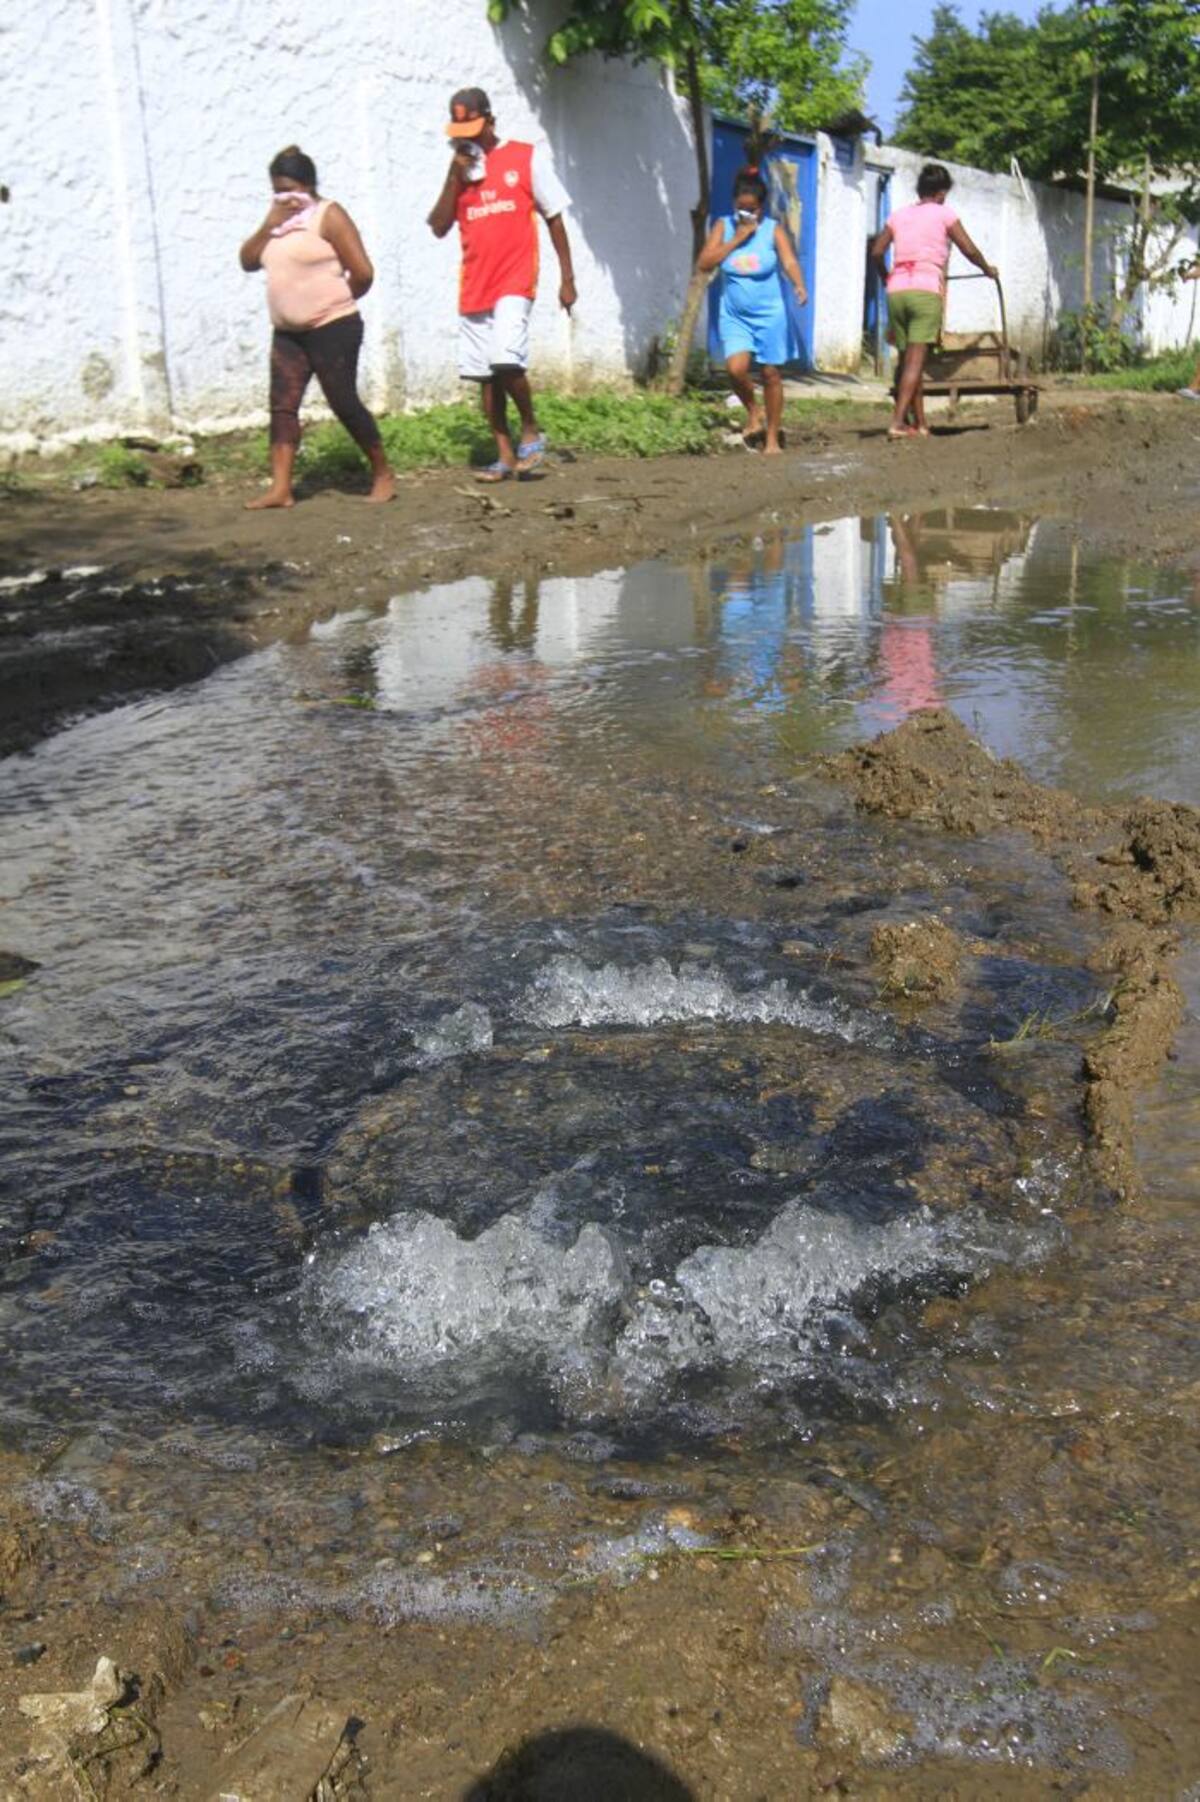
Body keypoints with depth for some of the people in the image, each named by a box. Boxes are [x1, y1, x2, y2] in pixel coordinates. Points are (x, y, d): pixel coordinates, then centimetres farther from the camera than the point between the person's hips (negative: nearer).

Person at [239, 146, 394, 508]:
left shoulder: (329, 215, -8)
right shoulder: (279, 220, 15)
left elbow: (363, 272, -14)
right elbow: (248, 261, 7)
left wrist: (336, 300, 1)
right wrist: (270, 224, -5)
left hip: (332, 329, -7)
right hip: (287, 332, 7)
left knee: (344, 403, -4)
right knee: (282, 406, -1)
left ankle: (383, 474, 11)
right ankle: (280, 488, -2)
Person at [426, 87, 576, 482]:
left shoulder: (527, 157, 3)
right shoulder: (459, 169, 13)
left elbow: (554, 217, 4)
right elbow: (438, 227, 5)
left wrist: (567, 277, 0)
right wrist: (455, 175, -4)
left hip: (515, 281, -5)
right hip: (474, 286, 5)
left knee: (506, 360, -23)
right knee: (484, 374, 5)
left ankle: (531, 431, 0)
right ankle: (505, 455, 13)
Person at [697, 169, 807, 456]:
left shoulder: (773, 230, -6)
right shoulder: (724, 227, 0)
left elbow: (789, 262, -19)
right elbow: (704, 263, -9)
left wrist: (799, 286, -39)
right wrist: (736, 239, -14)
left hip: (769, 314, -1)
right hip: (734, 315, 1)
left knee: (770, 373, 4)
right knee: (736, 368, -17)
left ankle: (772, 437, 17)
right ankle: (753, 410, 14)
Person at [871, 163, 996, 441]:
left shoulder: (899, 215, 17)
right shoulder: (944, 214, 7)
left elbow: (877, 252, 11)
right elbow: (969, 250, 5)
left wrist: (886, 277, 28)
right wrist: (988, 269, 22)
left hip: (896, 290, 4)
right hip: (927, 290, -4)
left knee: (907, 359, 9)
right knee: (916, 359, -9)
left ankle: (920, 424, 11)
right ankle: (898, 422, -21)